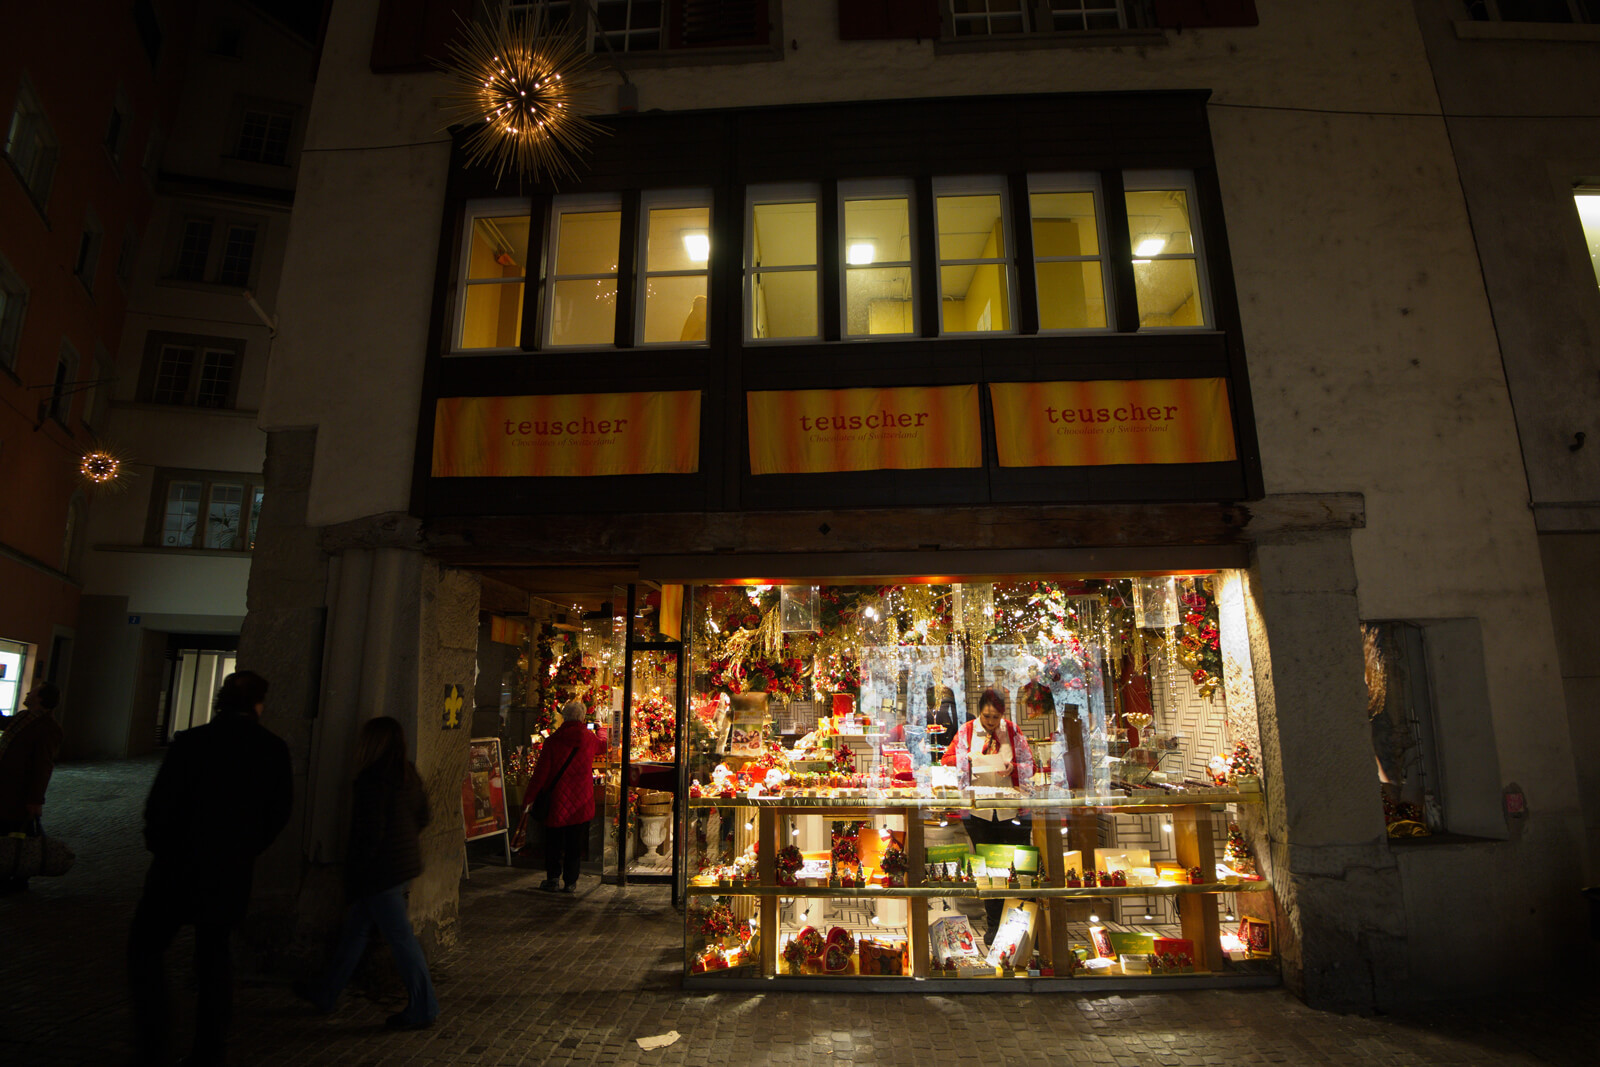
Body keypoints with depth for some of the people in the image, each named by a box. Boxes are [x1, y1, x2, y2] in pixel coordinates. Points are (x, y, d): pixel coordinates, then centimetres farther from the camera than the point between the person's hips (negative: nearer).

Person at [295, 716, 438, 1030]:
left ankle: (423, 1008, 11)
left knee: (400, 938, 1)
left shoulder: (373, 779, -20)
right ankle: (325, 993, 39)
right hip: (406, 862, 9)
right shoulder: (409, 774, 6)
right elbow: (423, 816, 12)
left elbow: (371, 831, -21)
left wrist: (355, 875, -10)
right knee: (355, 929, 23)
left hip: (382, 871, -9)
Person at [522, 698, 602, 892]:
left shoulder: (553, 740, -8)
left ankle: (553, 877, 17)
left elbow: (541, 773, -9)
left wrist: (528, 798, 0)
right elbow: (601, 748, 23)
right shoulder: (589, 738, -3)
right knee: (574, 844, 9)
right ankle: (570, 881, 13)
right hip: (581, 803, 1)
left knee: (554, 841, 15)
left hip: (557, 799, -1)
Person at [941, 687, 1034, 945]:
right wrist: (967, 759, -18)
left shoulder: (1013, 731, 1)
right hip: (979, 811, 1)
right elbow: (948, 759, 1)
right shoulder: (966, 731, 1)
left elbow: (1030, 765, 3)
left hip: (1012, 810, -1)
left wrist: (1013, 768, -16)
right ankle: (994, 923, 24)